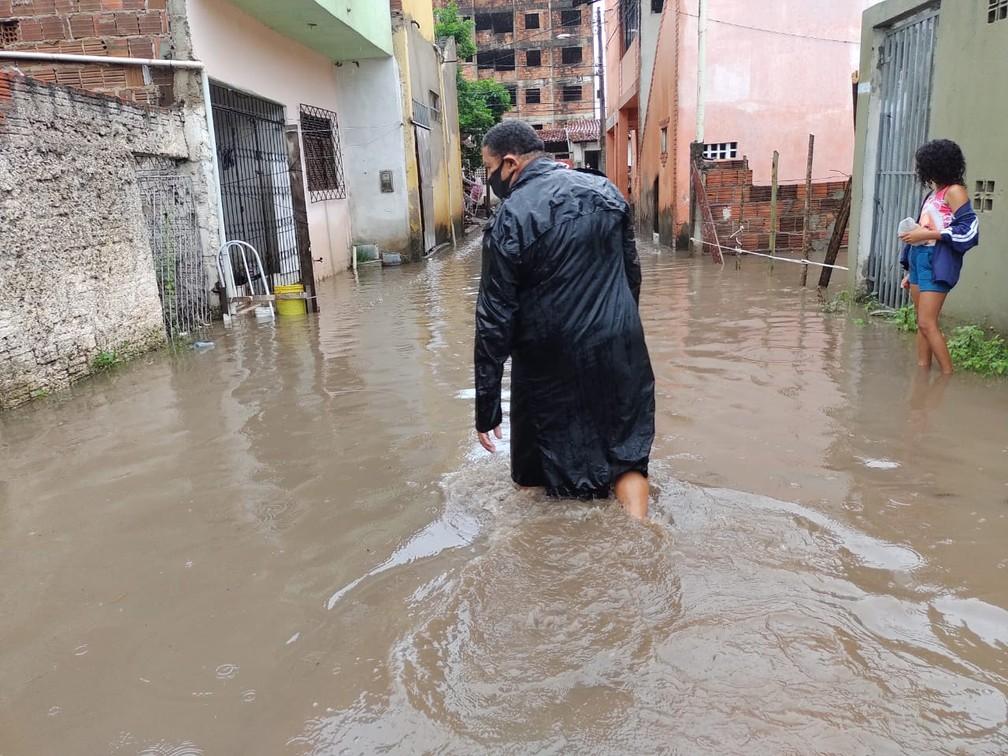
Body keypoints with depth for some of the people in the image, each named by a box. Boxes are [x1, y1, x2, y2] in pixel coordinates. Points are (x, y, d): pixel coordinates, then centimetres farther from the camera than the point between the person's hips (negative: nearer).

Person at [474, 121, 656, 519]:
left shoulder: (510, 219, -13)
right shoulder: (605, 191, 3)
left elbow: (495, 321, -14)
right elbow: (632, 272, 12)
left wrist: (486, 407, -9)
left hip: (552, 363, -4)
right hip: (620, 352, 4)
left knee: (557, 467, 14)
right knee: (627, 454, 16)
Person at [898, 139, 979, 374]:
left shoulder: (954, 191, -6)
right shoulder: (933, 194, 18)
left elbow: (969, 229, -14)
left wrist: (925, 234, -16)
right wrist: (911, 272, 19)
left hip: (937, 263, -8)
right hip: (919, 258, 8)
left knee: (927, 324, -12)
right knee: (922, 323, 8)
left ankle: (948, 375, -4)